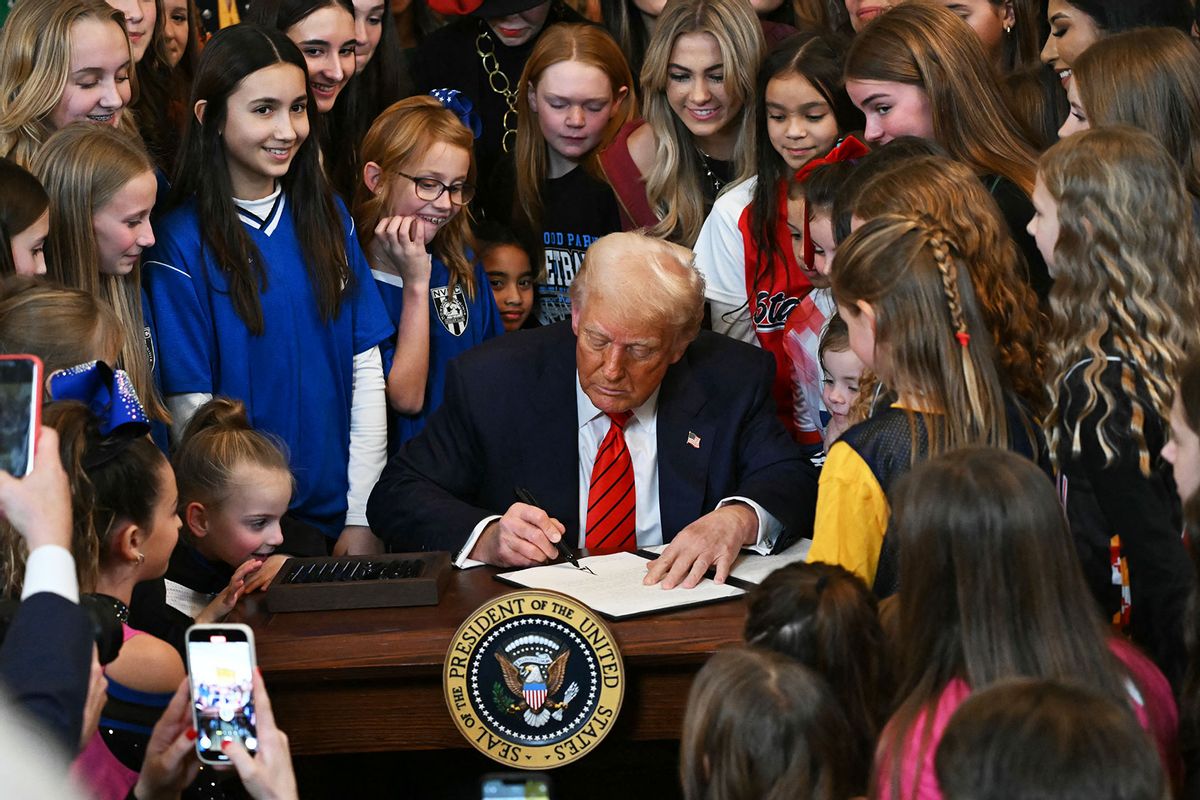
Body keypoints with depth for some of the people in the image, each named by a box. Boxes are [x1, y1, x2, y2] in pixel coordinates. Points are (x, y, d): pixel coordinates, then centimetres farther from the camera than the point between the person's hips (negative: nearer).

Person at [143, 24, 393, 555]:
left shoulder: (330, 220, 5)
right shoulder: (181, 242, -9)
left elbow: (366, 369, 3)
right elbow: (190, 406, -10)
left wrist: (361, 517, -4)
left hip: (339, 515, 4)